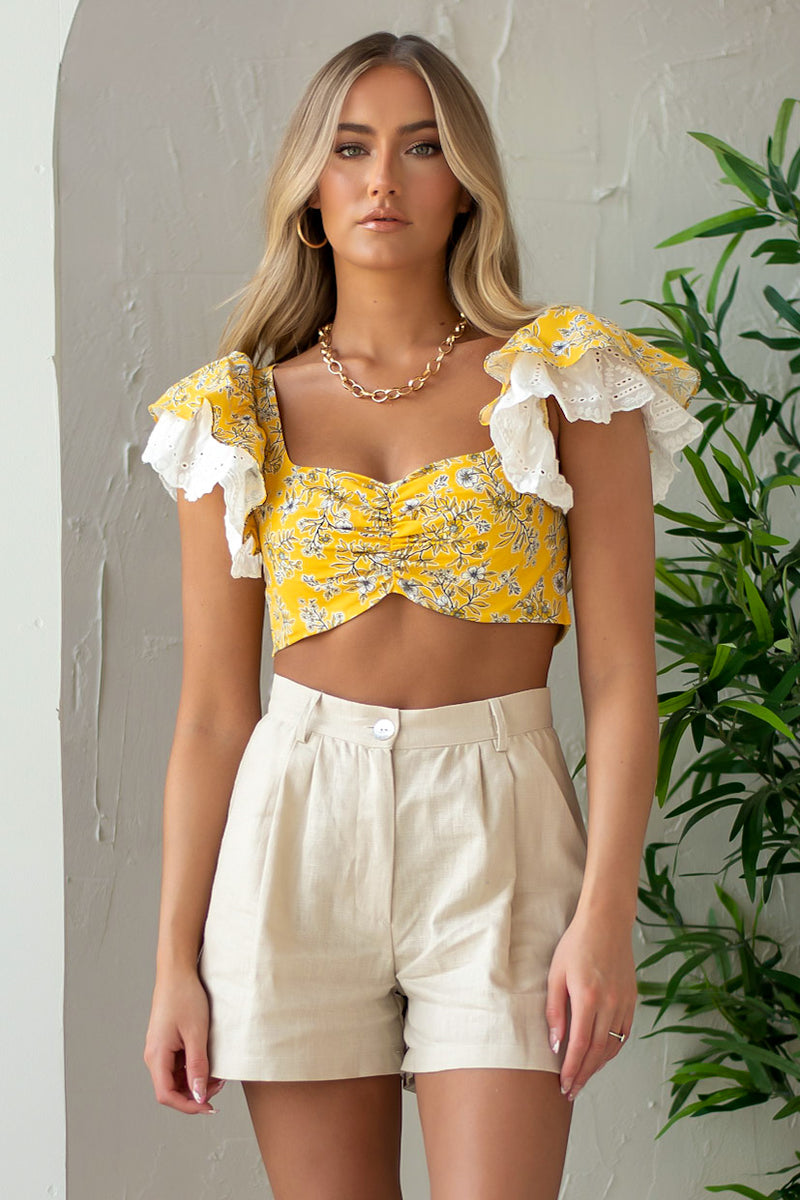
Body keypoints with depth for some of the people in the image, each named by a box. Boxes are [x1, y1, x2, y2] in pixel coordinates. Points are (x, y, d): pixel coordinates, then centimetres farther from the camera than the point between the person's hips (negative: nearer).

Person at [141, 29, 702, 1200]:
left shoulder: (569, 380, 1)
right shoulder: (244, 413, 7)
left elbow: (621, 676, -3)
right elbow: (213, 712, 6)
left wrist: (606, 916, -12)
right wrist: (176, 960, 3)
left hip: (496, 837, -2)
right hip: (296, 833, 2)